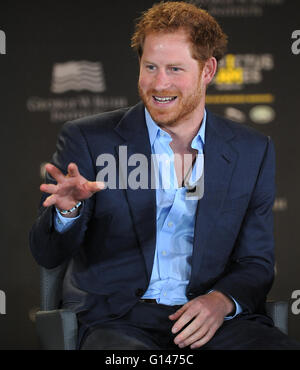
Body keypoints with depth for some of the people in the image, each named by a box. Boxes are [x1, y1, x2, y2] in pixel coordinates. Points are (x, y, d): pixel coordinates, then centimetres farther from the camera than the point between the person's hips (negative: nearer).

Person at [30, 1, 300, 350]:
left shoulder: (252, 151, 10)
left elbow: (256, 263, 14)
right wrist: (68, 210, -22)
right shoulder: (86, 140, 3)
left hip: (215, 320, 3)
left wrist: (222, 301, -9)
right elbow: (47, 255, 1)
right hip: (120, 321, -2)